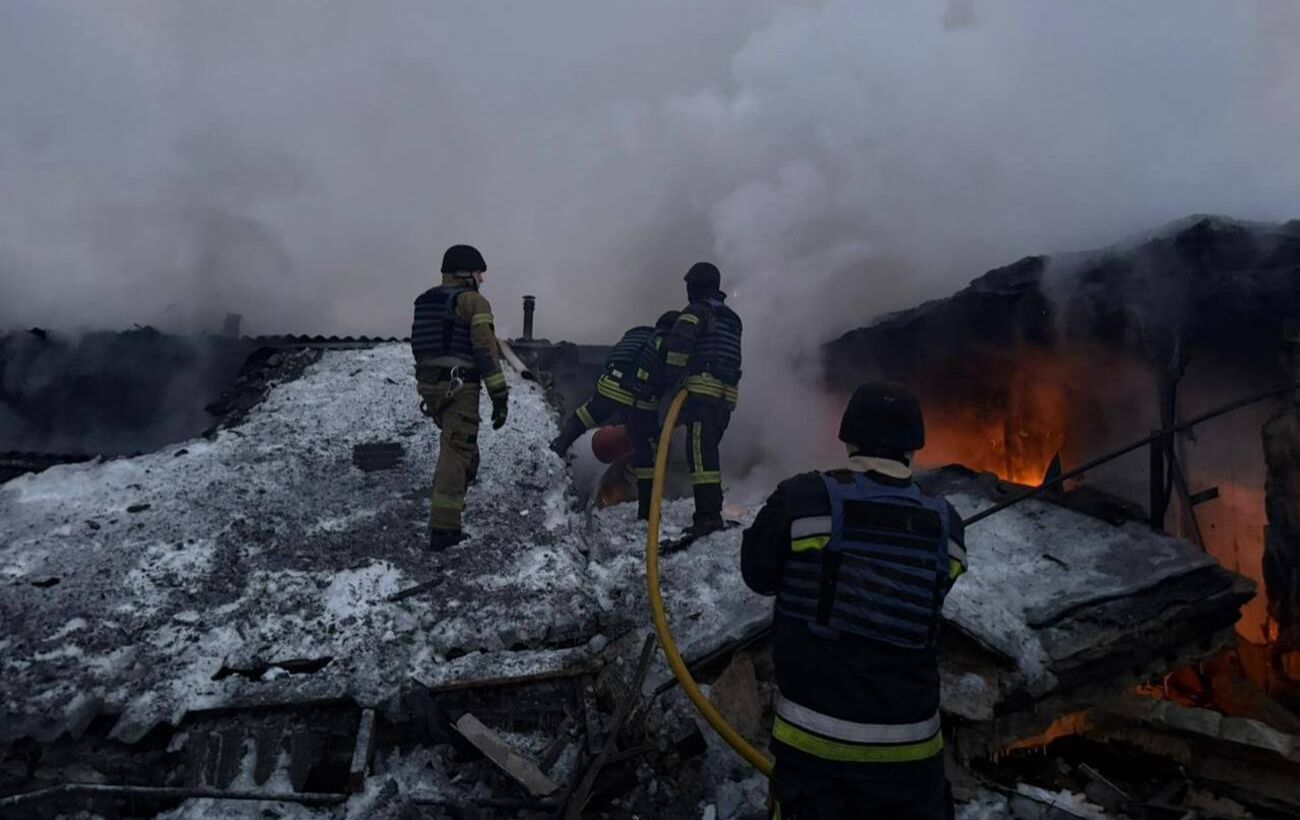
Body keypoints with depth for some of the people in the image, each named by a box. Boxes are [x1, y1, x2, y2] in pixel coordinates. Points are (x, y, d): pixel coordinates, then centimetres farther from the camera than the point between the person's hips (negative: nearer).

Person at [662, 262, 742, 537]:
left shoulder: (699, 311, -2)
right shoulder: (732, 318, 23)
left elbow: (680, 339, -18)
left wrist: (673, 373, -9)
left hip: (703, 390, -8)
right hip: (728, 393, 8)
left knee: (700, 452, -12)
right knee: (709, 451, 15)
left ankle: (708, 513, -18)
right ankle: (713, 510, 18)